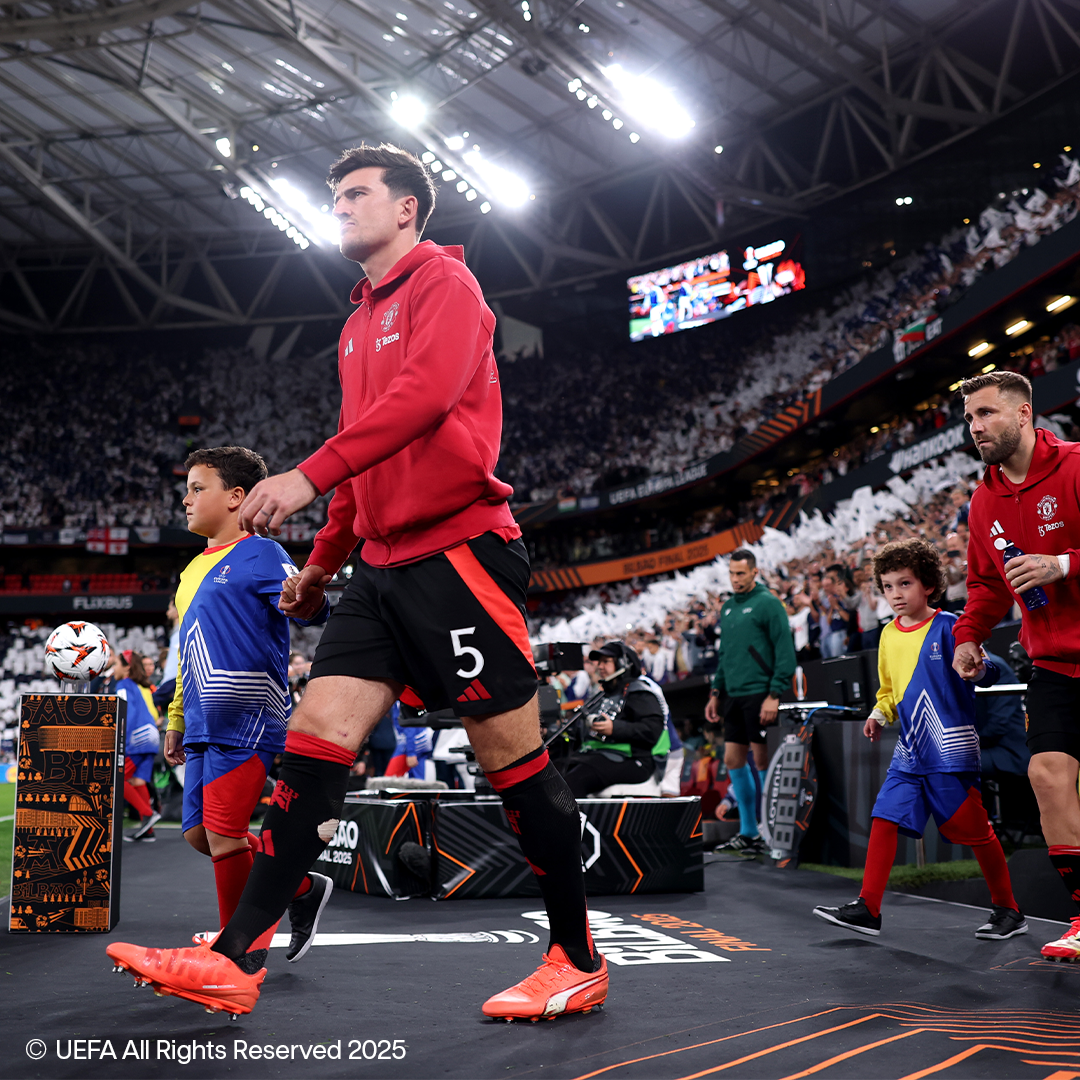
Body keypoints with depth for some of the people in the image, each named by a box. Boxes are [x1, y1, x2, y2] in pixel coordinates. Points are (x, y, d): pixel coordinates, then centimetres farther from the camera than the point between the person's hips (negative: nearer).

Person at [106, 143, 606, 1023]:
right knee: (315, 741, 0)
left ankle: (578, 962, 12)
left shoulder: (444, 281, -2)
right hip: (386, 563, 8)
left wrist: (311, 474, -26)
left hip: (457, 549, -8)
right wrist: (324, 561, 26)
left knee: (514, 759, -2)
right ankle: (234, 961, 1)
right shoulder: (362, 321, 24)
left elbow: (428, 392, -21)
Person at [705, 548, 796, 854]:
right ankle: (748, 832, 18)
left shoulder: (768, 604, -7)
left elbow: (785, 653, -12)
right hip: (735, 696, 8)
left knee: (763, 760, -4)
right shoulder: (728, 608, 16)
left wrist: (775, 695, -18)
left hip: (760, 695, -8)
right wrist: (716, 692, 18)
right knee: (733, 760, 9)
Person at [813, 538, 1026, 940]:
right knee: (883, 820, -3)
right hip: (909, 752, 6)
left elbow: (984, 674, -8)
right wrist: (880, 714, 7)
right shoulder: (889, 635, 12)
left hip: (950, 749, -6)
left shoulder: (948, 627, -7)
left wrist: (979, 667, -30)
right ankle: (867, 909, 2)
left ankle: (1008, 910, 18)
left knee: (975, 831, 2)